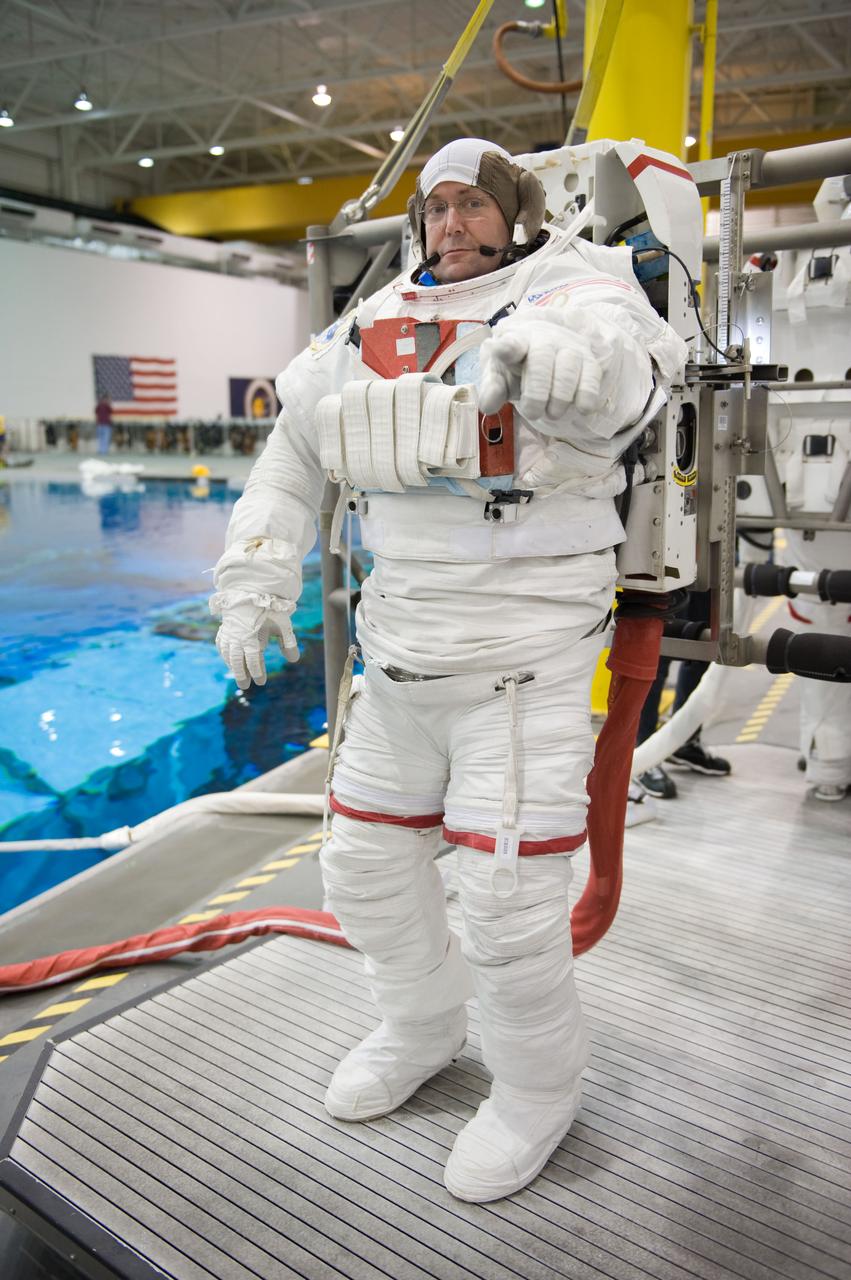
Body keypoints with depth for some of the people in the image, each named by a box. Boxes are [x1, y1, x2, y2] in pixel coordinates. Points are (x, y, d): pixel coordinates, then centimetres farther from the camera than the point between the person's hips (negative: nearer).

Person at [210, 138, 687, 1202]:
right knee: (365, 868, 17)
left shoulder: (567, 285, -6)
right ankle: (424, 1030, 45)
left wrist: (537, 352, -53)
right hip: (399, 654, 7)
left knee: (510, 906, -3)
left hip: (525, 661, -6)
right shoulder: (372, 328, 10)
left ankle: (538, 1092, 28)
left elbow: (621, 360, -30)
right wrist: (253, 586, 7)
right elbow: (292, 454, 16)